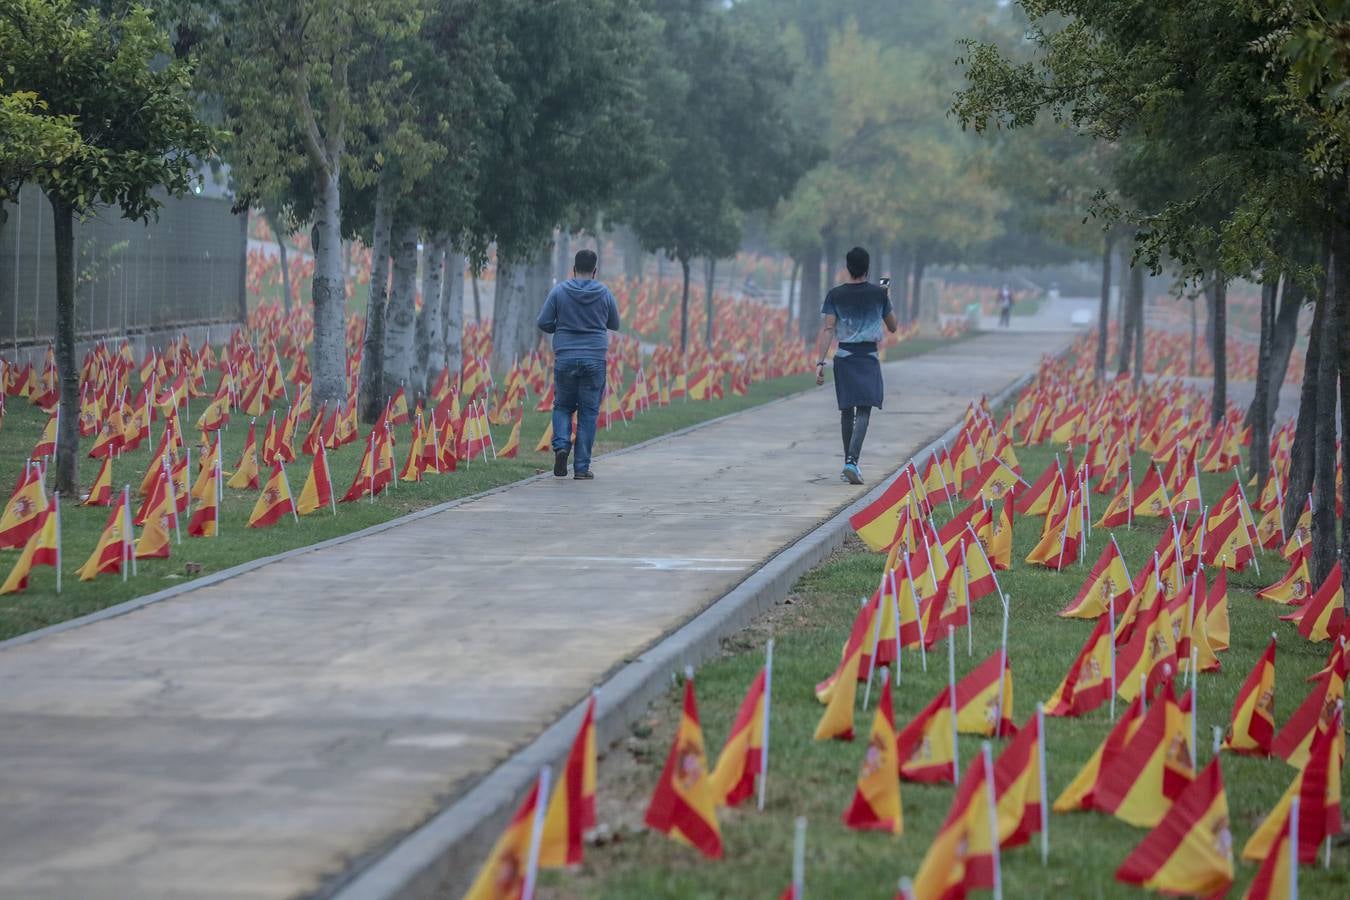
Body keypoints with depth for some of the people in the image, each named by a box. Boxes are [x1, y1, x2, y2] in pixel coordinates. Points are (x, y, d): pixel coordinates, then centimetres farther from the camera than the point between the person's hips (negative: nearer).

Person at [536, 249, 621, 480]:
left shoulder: (559, 291, -2)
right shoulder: (604, 294, 1)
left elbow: (543, 323, -1)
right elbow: (615, 325, 13)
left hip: (565, 358, 0)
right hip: (595, 360, 0)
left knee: (563, 406, 16)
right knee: (589, 412, 5)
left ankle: (561, 445, -9)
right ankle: (582, 467, 3)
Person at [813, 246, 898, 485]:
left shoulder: (835, 295, -1)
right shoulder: (879, 293, -1)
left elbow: (828, 329, -8)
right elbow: (893, 327, 11)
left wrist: (820, 362, -9)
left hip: (843, 355, 2)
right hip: (868, 357, -2)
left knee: (847, 411, 13)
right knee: (863, 411, -7)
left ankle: (848, 463, 21)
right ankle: (852, 462, -24)